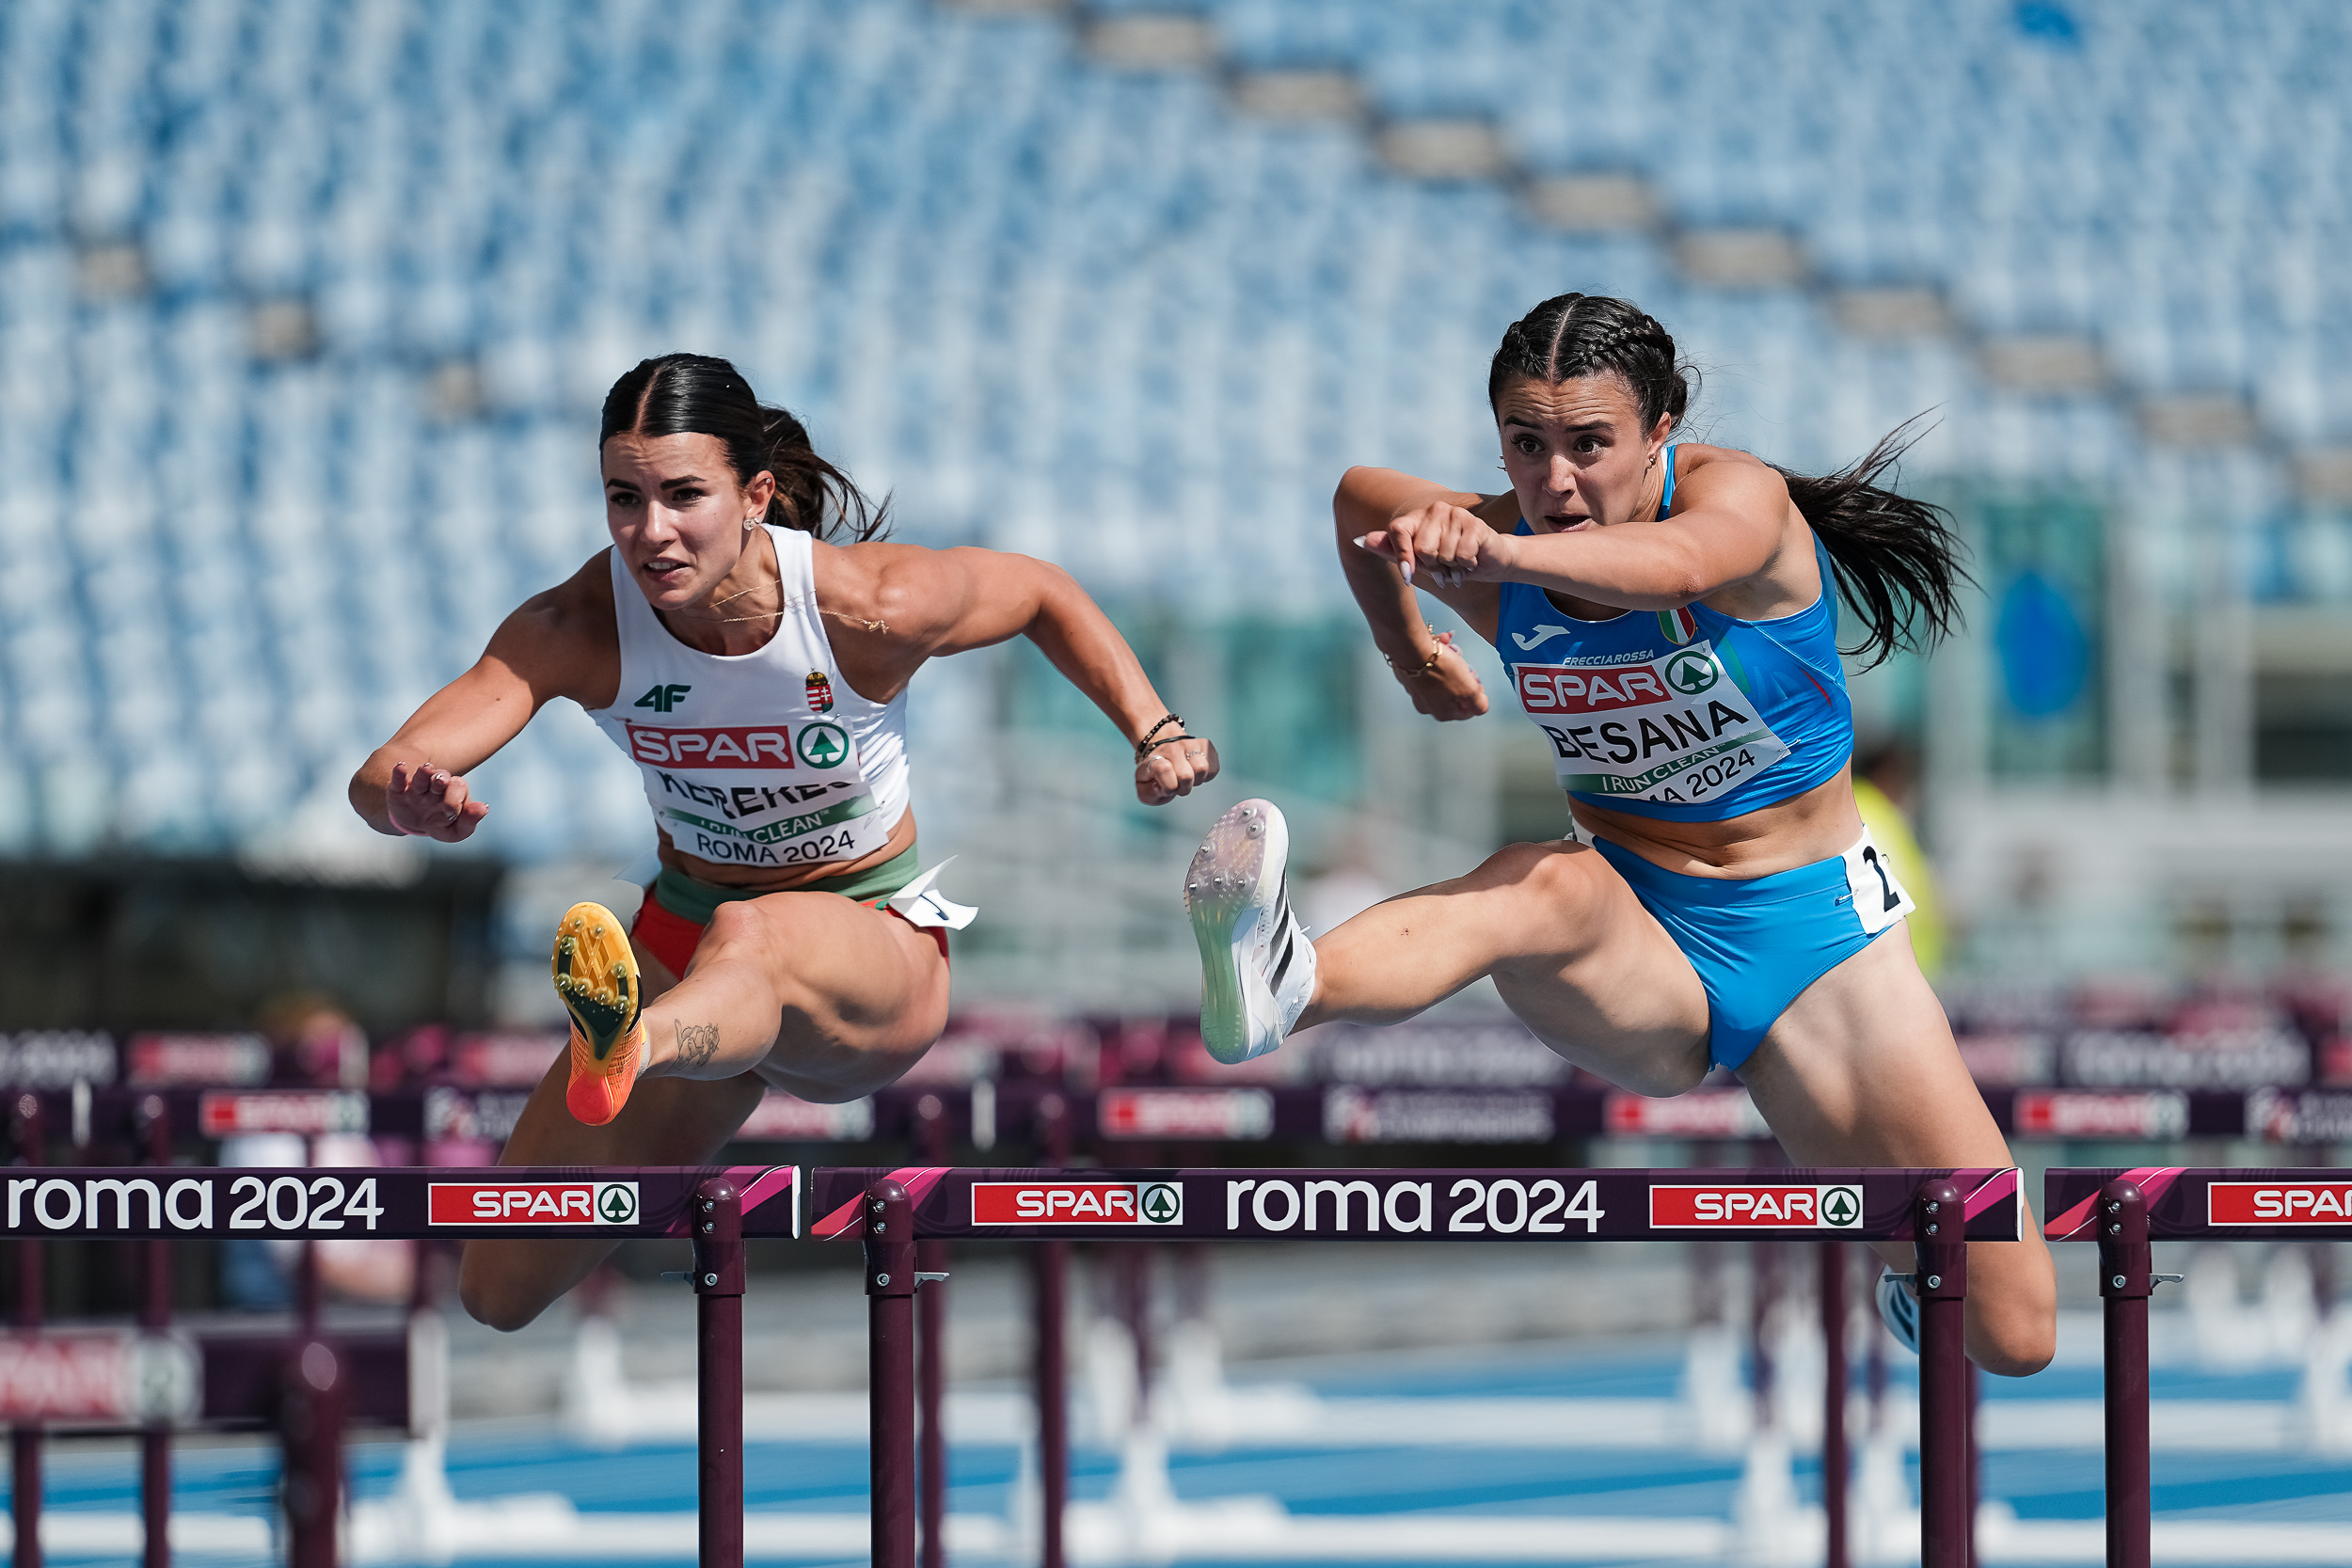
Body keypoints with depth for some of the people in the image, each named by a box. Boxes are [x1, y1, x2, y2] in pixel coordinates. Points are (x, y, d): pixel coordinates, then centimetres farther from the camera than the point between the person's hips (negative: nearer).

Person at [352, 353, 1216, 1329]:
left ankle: (628, 1050, -80)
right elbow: (381, 778, -30)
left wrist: (1156, 735, -9)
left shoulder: (871, 606, -21)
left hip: (876, 948, -4)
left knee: (748, 936, -44)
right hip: (684, 940, 4)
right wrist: (410, 799, -54)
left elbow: (1042, 593, 2)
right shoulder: (578, 628, -19)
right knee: (500, 1297, 4)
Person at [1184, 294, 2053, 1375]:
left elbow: (1680, 563, -47)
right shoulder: (1493, 556, -7)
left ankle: (1910, 1276, 31)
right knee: (1545, 884, -39)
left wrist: (1500, 553, -64)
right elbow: (1360, 499, 18)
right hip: (1635, 957, 1)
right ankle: (1284, 985, -69)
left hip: (1813, 930, -1)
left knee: (2011, 1337, -8)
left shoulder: (1738, 495, -19)